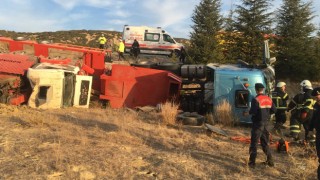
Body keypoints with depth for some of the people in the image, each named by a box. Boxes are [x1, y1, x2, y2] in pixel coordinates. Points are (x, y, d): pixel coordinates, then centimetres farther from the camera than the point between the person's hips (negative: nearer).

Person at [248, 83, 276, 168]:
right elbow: (274, 110, 5)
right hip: (266, 122, 6)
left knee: (254, 143, 2)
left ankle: (252, 163, 6)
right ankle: (270, 161, 22)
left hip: (258, 123, -6)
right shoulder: (269, 99, 5)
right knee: (265, 142, 19)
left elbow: (253, 112, -23)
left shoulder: (256, 99, -16)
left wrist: (249, 112, -1)